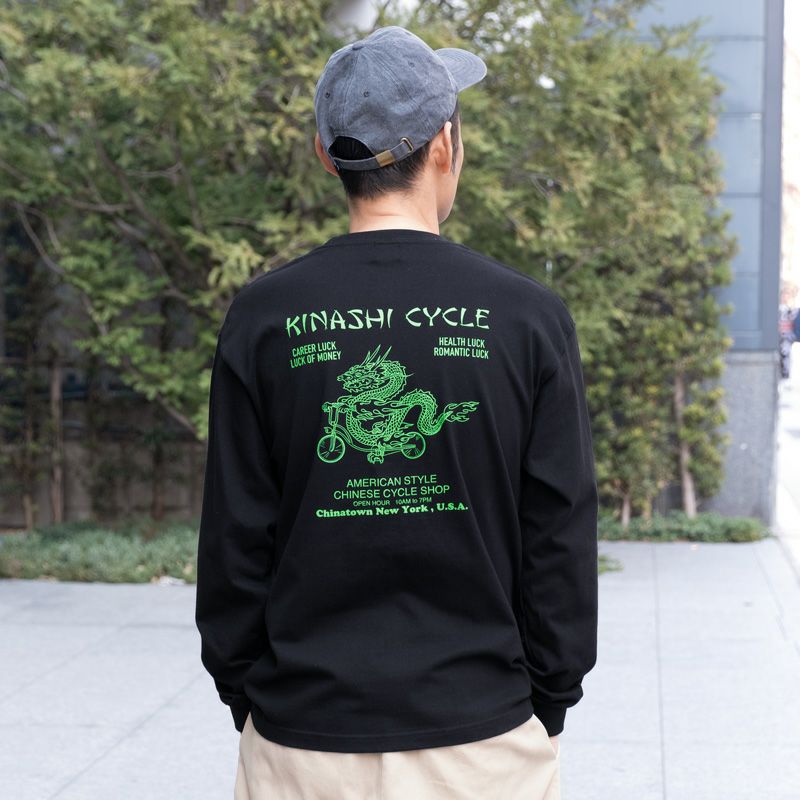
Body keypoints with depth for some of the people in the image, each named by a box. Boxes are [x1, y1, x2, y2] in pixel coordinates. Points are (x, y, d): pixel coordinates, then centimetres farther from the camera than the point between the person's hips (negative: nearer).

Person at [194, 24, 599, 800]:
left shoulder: (262, 315, -3)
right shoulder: (529, 315, -5)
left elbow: (234, 538, -1)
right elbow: (562, 537, -3)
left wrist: (243, 694, 10)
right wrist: (548, 707, 6)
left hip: (302, 738, 1)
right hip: (481, 735, -1)